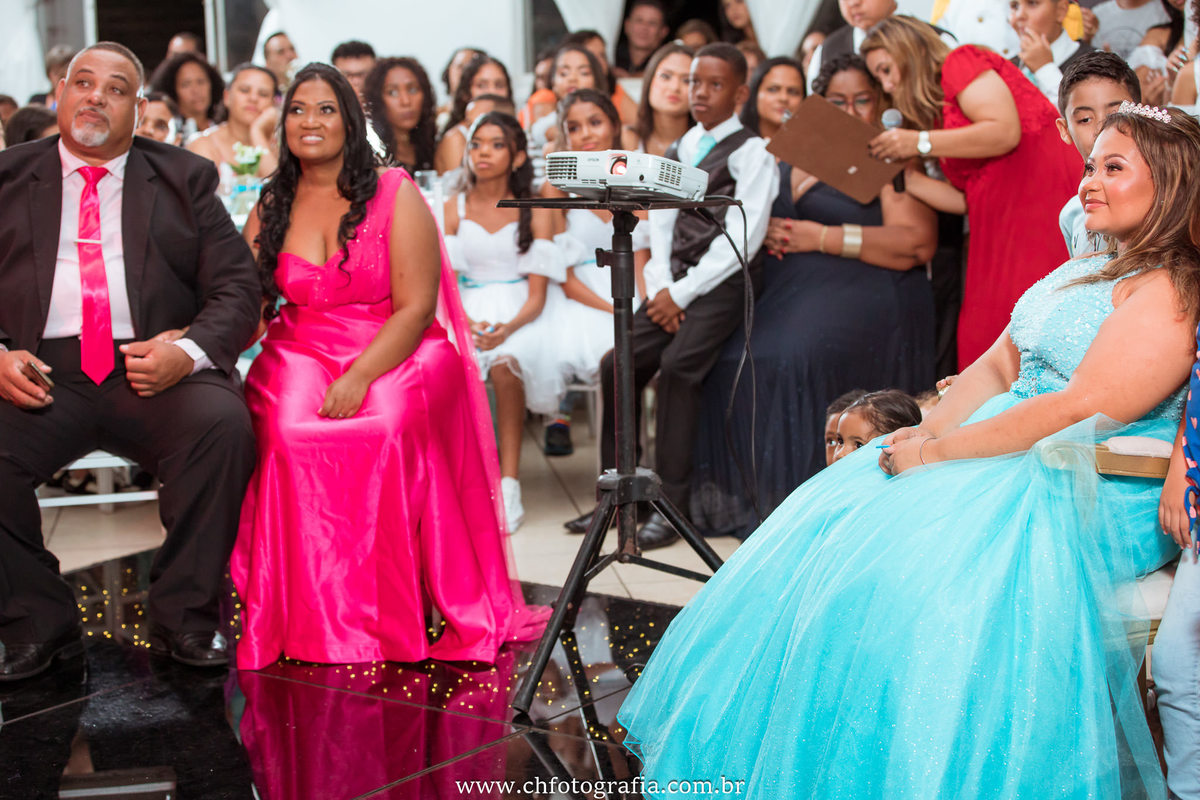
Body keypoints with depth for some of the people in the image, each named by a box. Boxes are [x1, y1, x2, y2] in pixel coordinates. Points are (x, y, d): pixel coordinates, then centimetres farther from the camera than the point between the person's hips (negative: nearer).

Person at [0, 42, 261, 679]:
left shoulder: (183, 180, 15)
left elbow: (237, 287, 8)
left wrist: (188, 351, -12)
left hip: (152, 370, 0)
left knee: (225, 424, -31)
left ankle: (183, 616, -14)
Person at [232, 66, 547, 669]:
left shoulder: (395, 195, -1)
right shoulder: (271, 209, 12)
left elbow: (416, 307, -8)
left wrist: (359, 377, -21)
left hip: (397, 356, -3)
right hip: (301, 355, 3)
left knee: (389, 426, -34)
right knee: (291, 431, -29)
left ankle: (397, 617, -20)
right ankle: (320, 624, -19)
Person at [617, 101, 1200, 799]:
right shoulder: (1080, 273, 19)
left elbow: (1083, 411, -21)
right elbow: (998, 366, 17)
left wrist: (939, 454, -18)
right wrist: (930, 430, -2)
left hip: (1094, 498, -9)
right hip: (1009, 450, 9)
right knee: (830, 523, -3)